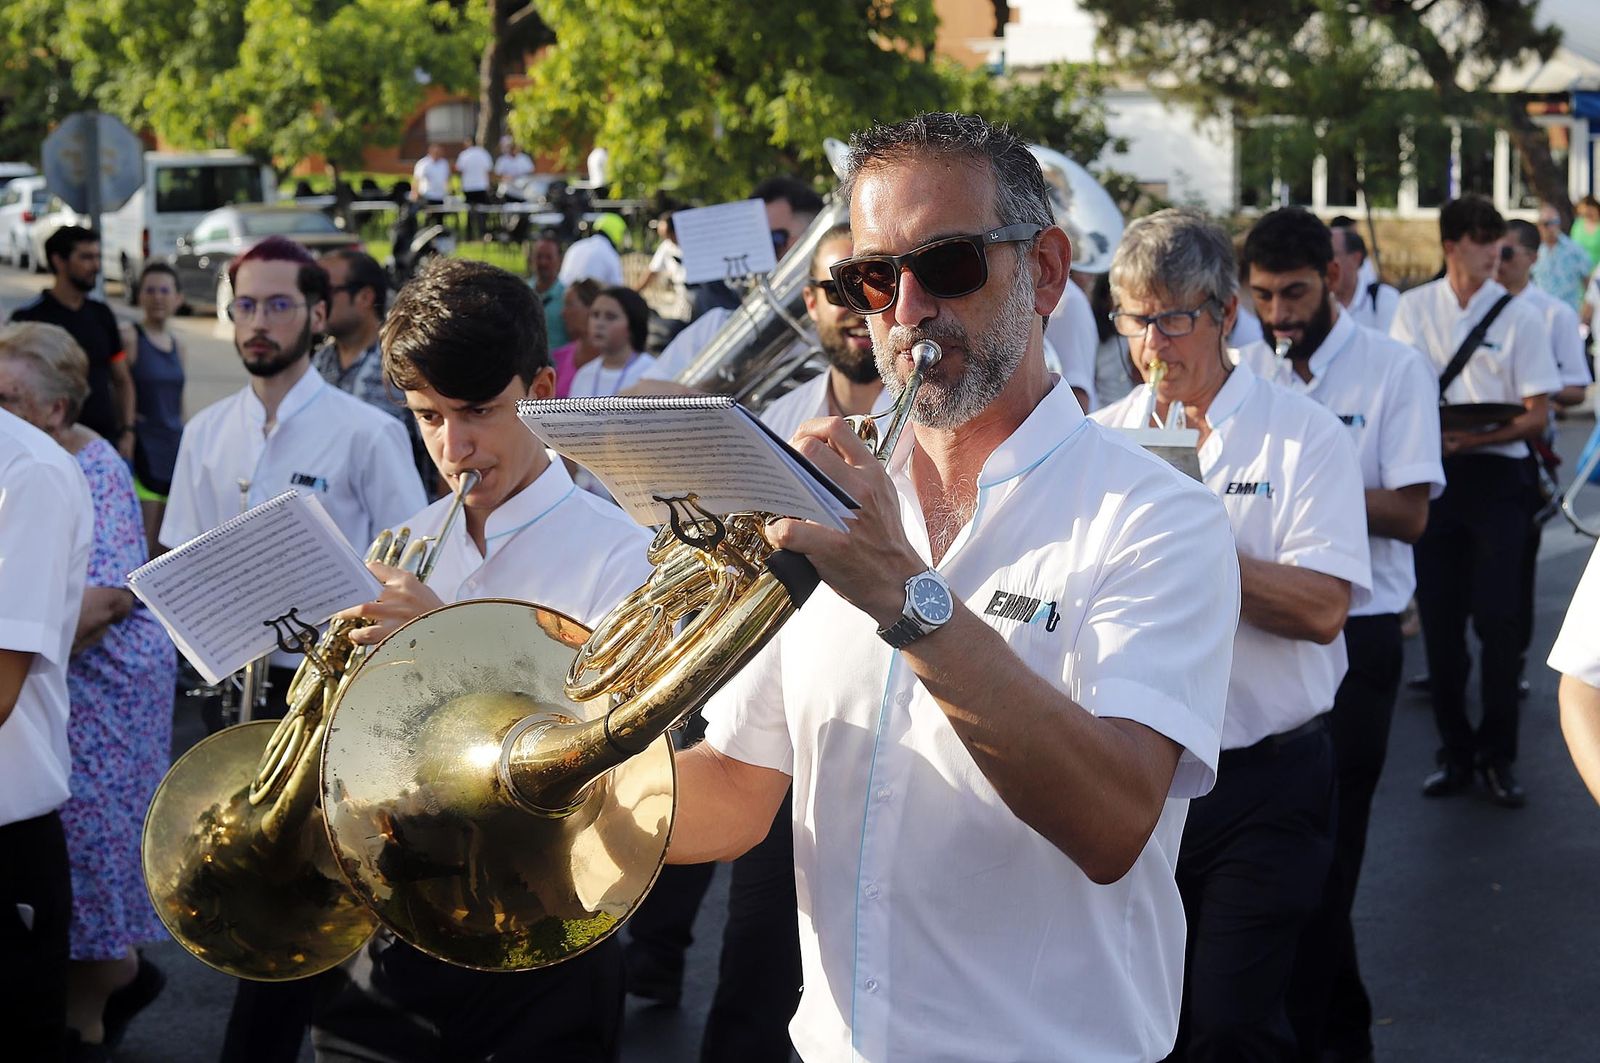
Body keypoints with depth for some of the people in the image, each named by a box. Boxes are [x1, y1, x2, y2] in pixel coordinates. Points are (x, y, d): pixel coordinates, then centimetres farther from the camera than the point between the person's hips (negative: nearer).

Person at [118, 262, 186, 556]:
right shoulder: (130, 337, -6)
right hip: (142, 448, -7)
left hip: (174, 447, 7)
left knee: (164, 548, 8)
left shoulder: (176, 345, 15)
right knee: (142, 545, -11)